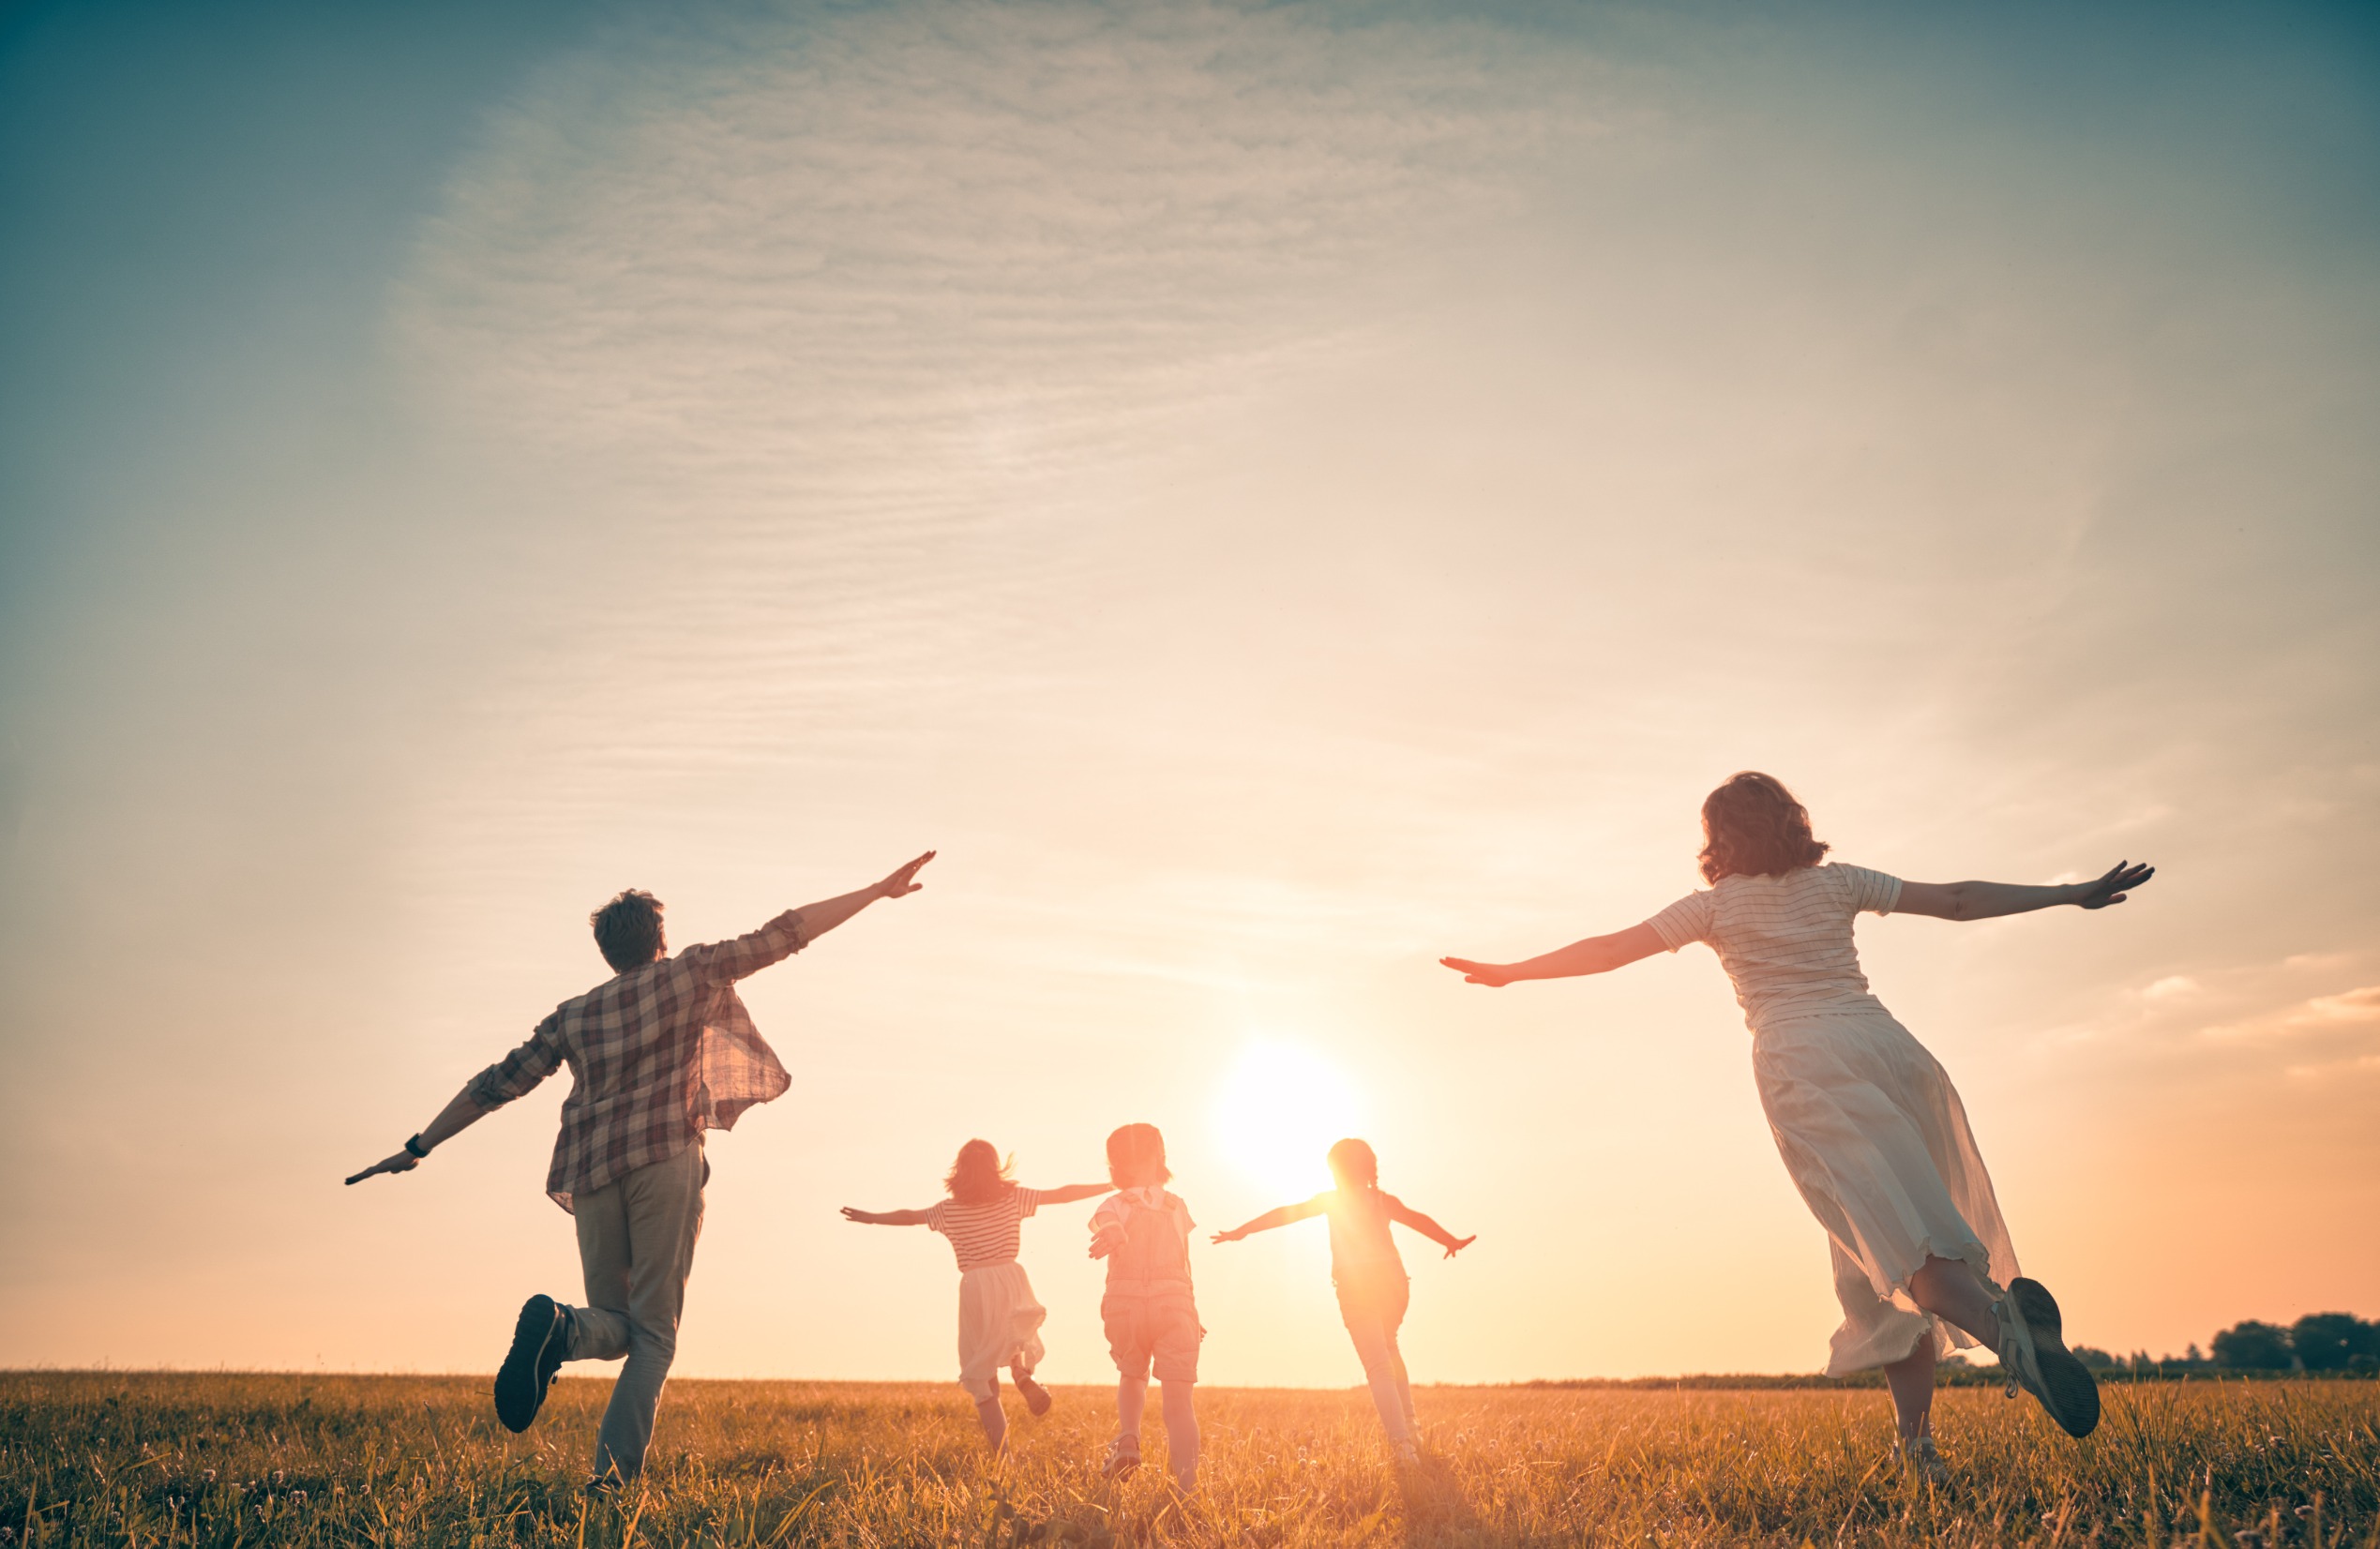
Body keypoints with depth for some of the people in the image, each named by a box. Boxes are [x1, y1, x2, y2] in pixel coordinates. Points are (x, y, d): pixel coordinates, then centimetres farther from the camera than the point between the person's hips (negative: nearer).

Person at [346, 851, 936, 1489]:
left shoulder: (573, 1016, 19)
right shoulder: (687, 976, 8)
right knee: (653, 1333, 1)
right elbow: (783, 935, 6)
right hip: (665, 1161, -4)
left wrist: (418, 1148, 30)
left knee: (615, 1326, 14)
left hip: (591, 1175, 4)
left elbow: (498, 1084, 20)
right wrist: (880, 889, 7)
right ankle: (613, 1474, -14)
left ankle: (557, 1327, -20)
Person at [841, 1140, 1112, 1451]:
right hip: (1011, 1279, 0)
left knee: (980, 1377, 9)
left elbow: (909, 1217, 18)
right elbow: (1063, 1194, 1)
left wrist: (871, 1218, 35)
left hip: (975, 1287, 0)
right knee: (1016, 1337, 28)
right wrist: (1112, 1186, 7)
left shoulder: (949, 1209, 6)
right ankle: (1022, 1373, -6)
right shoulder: (1014, 1197, 3)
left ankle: (1001, 1449, 1)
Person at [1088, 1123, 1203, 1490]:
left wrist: (1111, 1235, -47)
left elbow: (1107, 1223, -25)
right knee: (1178, 1398, -3)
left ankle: (1128, 1438, 2)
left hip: (1125, 1304, 0)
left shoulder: (1114, 1205, 2)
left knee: (1131, 1376, 27)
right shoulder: (1177, 1206, 10)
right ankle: (1187, 1484, -18)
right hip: (1174, 1301, 0)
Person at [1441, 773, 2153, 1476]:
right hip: (1883, 1045, 4)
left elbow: (1611, 948, 11)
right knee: (1914, 1217, 9)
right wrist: (2073, 894, 29)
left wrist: (1509, 972, 20)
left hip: (1800, 1061, -3)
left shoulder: (1717, 905, 11)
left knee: (1888, 1243, -11)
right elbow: (1957, 899, 19)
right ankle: (1918, 1438, 3)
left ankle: (2003, 1326, -43)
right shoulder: (1836, 882, 18)